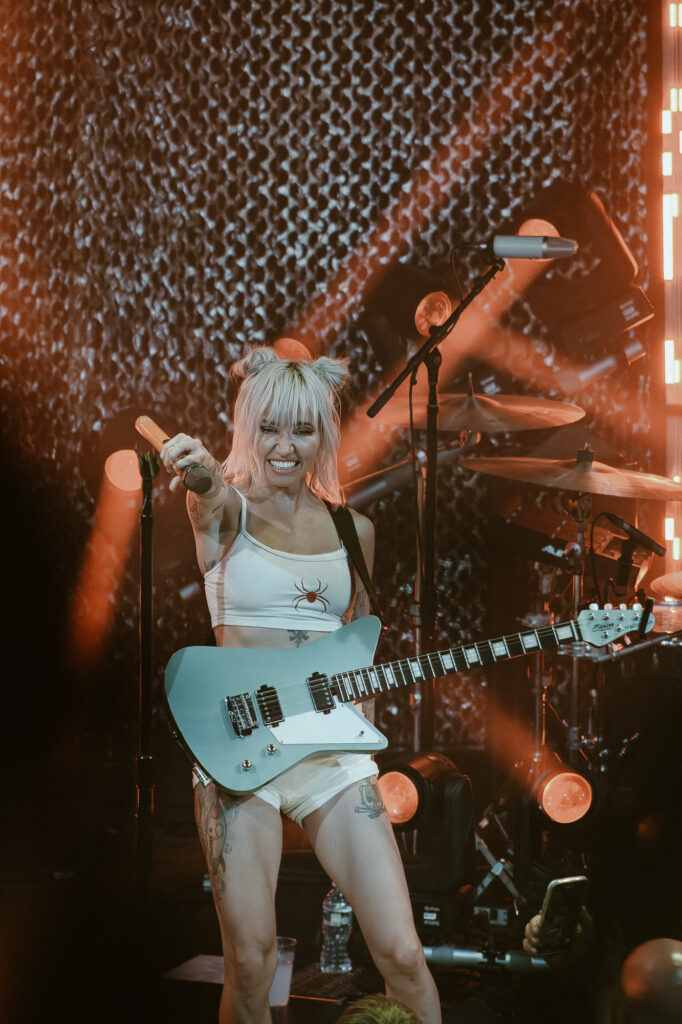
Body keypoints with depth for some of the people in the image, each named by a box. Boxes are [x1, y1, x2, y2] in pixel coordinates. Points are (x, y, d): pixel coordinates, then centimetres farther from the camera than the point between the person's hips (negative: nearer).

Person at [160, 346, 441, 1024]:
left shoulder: (352, 530, 12)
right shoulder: (229, 510, 1)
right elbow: (212, 494, -25)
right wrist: (199, 468, -48)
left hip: (333, 749, 3)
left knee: (401, 953, -3)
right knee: (249, 965, -5)